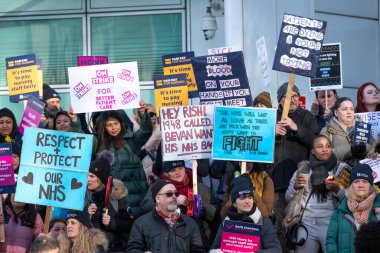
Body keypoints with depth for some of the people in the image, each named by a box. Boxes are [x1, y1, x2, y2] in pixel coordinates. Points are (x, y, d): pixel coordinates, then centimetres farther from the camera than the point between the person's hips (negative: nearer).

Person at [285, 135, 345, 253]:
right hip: (306, 223, 2)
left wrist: (337, 189, -16)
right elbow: (287, 197, 14)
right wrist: (295, 187, -5)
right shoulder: (302, 168, 12)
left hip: (331, 224, -2)